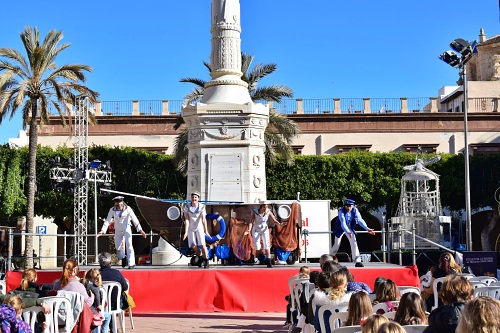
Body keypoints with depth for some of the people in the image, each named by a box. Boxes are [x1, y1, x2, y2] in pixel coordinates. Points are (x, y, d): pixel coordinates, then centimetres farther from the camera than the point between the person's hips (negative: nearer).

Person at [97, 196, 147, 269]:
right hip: (118, 230, 3)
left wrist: (140, 230, -29)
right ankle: (123, 258, 40)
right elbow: (107, 221, -13)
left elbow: (134, 219, -21)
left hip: (127, 229, -3)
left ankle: (131, 263, -10)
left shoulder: (127, 209, -19)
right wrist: (103, 230, -25)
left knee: (129, 245, -17)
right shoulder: (112, 210, -13)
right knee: (118, 247, 9)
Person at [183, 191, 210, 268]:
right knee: (193, 245, -9)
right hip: (191, 228, 1)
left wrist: (206, 231, -35)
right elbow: (187, 219, -16)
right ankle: (200, 257, 18)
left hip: (199, 227, -1)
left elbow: (203, 219, -24)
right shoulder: (187, 206, -14)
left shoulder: (202, 207, -16)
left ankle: (206, 261, 5)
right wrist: (186, 232, -23)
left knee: (202, 244, -11)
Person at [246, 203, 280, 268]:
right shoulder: (254, 212, -19)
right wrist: (249, 230, -37)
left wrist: (279, 224, -35)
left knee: (267, 245, -13)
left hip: (265, 230, 1)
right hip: (256, 231, -1)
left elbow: (274, 220, -14)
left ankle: (268, 262, -13)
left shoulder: (268, 212, -14)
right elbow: (251, 222, -22)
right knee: (257, 248, -5)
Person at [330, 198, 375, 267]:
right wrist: (348, 232, -56)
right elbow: (343, 223, -41)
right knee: (336, 244, 0)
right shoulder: (341, 211, -31)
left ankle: (357, 261, -9)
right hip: (340, 228, -3)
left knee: (354, 243, -9)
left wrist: (367, 229, -37)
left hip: (350, 228, 3)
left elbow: (360, 220, -24)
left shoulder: (355, 210, -18)